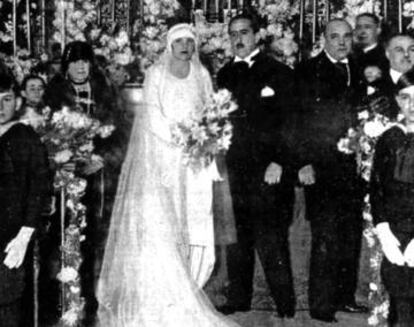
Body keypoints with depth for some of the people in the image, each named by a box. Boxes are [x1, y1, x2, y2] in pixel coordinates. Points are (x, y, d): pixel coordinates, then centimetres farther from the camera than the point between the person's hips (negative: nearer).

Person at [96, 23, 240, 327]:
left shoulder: (202, 75, 10)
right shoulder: (155, 74, -1)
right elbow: (153, 116, -8)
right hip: (160, 156, -3)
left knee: (194, 226, 0)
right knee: (159, 225, -6)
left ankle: (184, 288, 10)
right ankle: (161, 299, 1)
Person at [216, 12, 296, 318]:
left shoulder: (278, 72, 3)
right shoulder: (226, 74, 16)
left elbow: (289, 121, -2)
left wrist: (278, 162, -11)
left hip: (269, 171, -4)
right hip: (234, 169, 4)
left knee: (271, 241, -7)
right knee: (236, 239, 7)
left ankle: (286, 307, 1)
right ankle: (238, 301, 18)